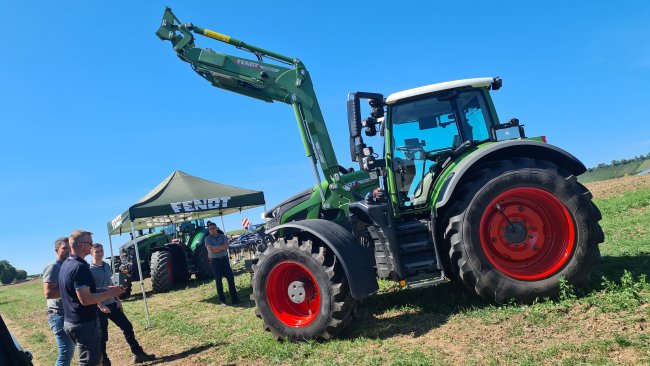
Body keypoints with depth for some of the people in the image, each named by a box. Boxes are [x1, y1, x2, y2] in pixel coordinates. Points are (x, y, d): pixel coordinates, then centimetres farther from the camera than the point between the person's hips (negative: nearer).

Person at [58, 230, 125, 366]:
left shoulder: (66, 264, 10)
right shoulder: (79, 267, -21)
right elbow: (85, 299, -27)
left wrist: (105, 290, 13)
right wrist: (110, 293, -18)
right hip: (84, 323, -10)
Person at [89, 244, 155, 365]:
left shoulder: (107, 266, 9)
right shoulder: (90, 269, -12)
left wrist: (117, 300, 14)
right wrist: (100, 305, -23)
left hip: (111, 304, 7)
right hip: (100, 307, -7)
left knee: (127, 327, 8)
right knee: (102, 336, 2)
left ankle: (138, 354, 16)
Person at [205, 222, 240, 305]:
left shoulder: (222, 236, 9)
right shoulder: (207, 238, 0)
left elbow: (226, 246, -6)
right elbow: (210, 249, -16)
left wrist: (215, 248, -14)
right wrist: (221, 247, -10)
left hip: (224, 259, 3)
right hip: (215, 261, -2)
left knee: (231, 278, 1)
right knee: (218, 281, 3)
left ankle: (234, 298, 10)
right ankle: (222, 300, 11)